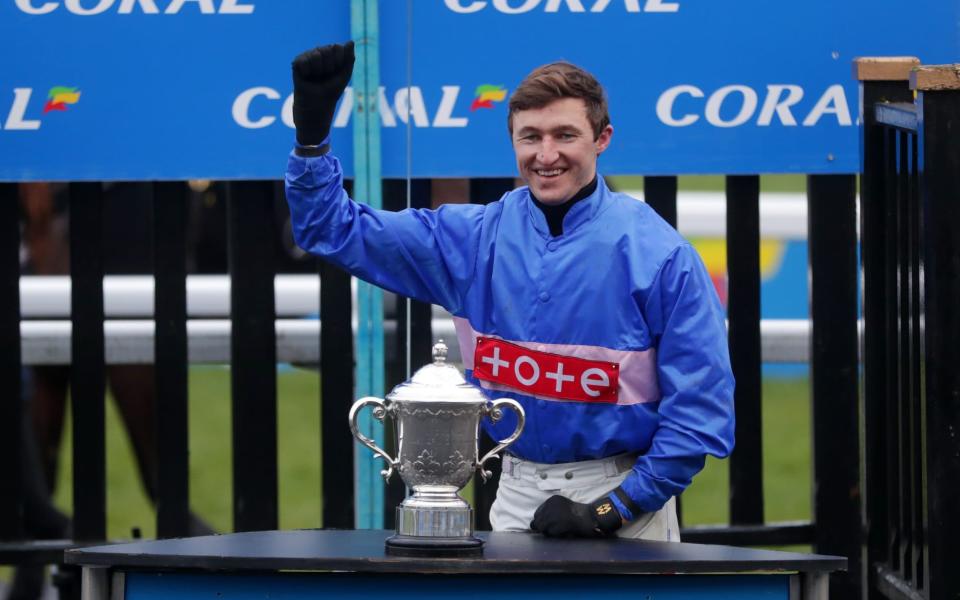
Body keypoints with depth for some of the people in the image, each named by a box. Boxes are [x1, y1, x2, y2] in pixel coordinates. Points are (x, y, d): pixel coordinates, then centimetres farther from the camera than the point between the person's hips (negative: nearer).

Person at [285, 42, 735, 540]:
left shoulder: (659, 254, -9)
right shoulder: (474, 238, 4)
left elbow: (700, 404, -11)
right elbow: (336, 232, 8)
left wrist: (615, 508, -15)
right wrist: (311, 134, -7)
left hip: (621, 492, -4)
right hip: (517, 496, 4)